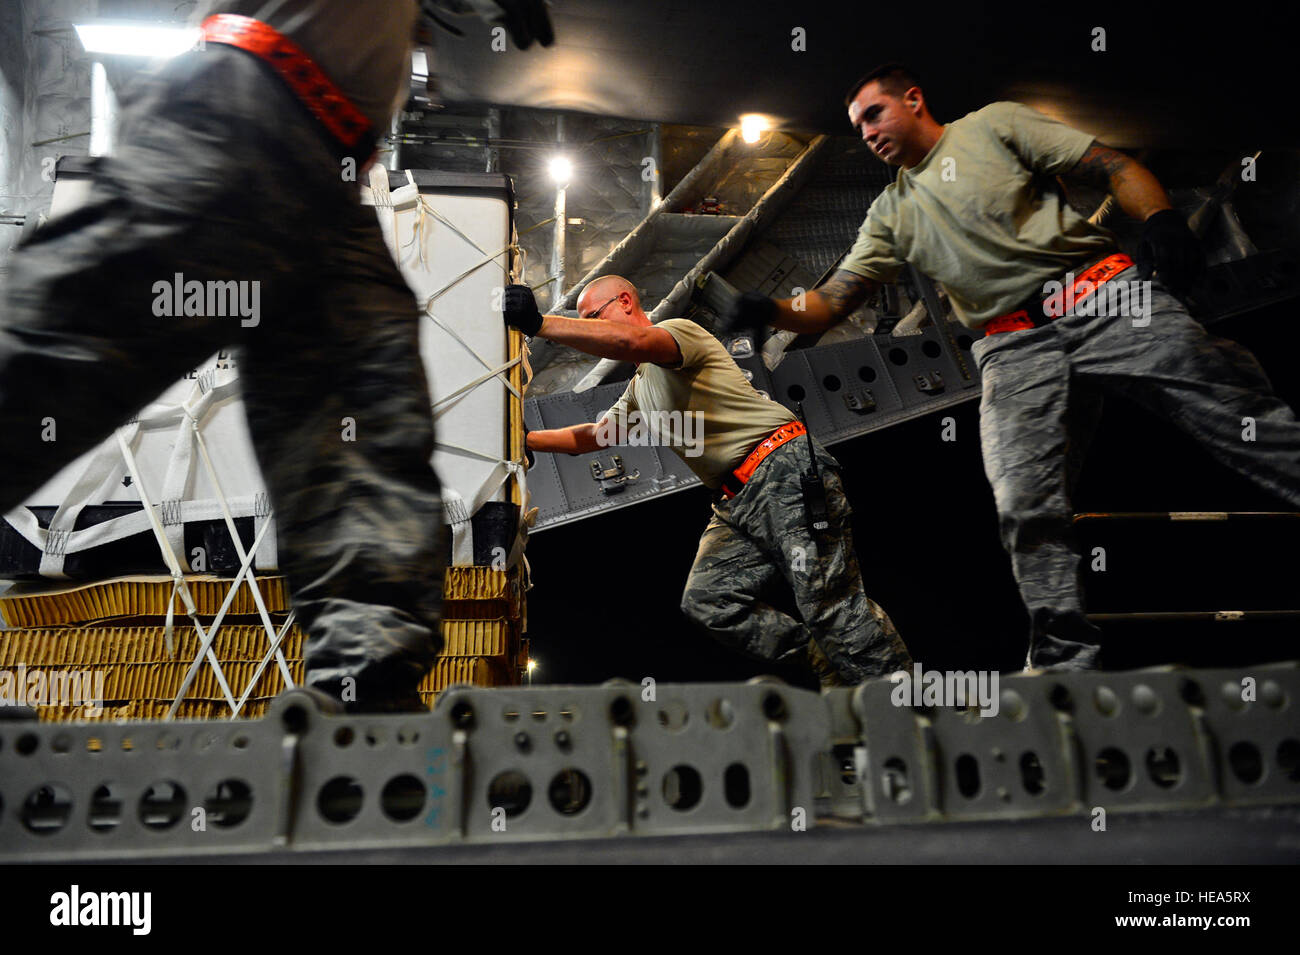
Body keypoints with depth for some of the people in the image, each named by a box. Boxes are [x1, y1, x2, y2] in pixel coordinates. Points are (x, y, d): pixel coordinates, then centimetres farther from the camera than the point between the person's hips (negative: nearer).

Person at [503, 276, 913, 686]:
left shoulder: (681, 329, -2)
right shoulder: (639, 392, 28)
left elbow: (628, 341, -24)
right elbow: (591, 436, 30)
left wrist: (538, 322, -23)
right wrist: (523, 438, 19)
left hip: (786, 472, -9)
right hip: (736, 504, 9)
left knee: (831, 604, -12)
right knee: (706, 600, -6)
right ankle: (831, 669, -2)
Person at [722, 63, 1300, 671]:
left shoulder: (994, 125, 11)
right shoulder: (892, 215, 21)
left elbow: (1115, 168, 6)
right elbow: (830, 303, 13)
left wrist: (1162, 222, -13)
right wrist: (770, 312, -7)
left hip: (1105, 299, -2)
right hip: (1015, 348, 3)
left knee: (1245, 418, -12)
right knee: (1025, 505, -12)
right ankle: (1065, 658, -3)